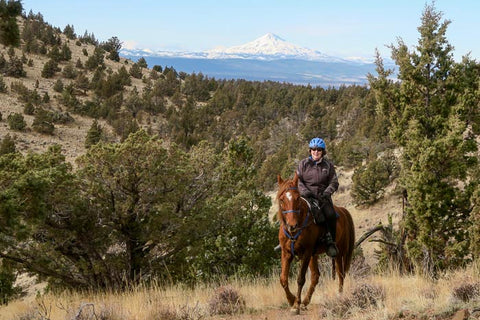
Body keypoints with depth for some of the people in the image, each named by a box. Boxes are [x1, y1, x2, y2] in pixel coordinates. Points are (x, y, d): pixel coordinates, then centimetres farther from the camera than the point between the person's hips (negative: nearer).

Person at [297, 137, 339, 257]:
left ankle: (331, 242, -13)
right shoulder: (303, 164, 8)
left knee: (331, 215, -25)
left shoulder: (328, 165, 11)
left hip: (323, 196, 1)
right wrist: (305, 192, -13)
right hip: (307, 196, 0)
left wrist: (326, 193, -10)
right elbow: (298, 180, 4)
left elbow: (334, 182, 8)